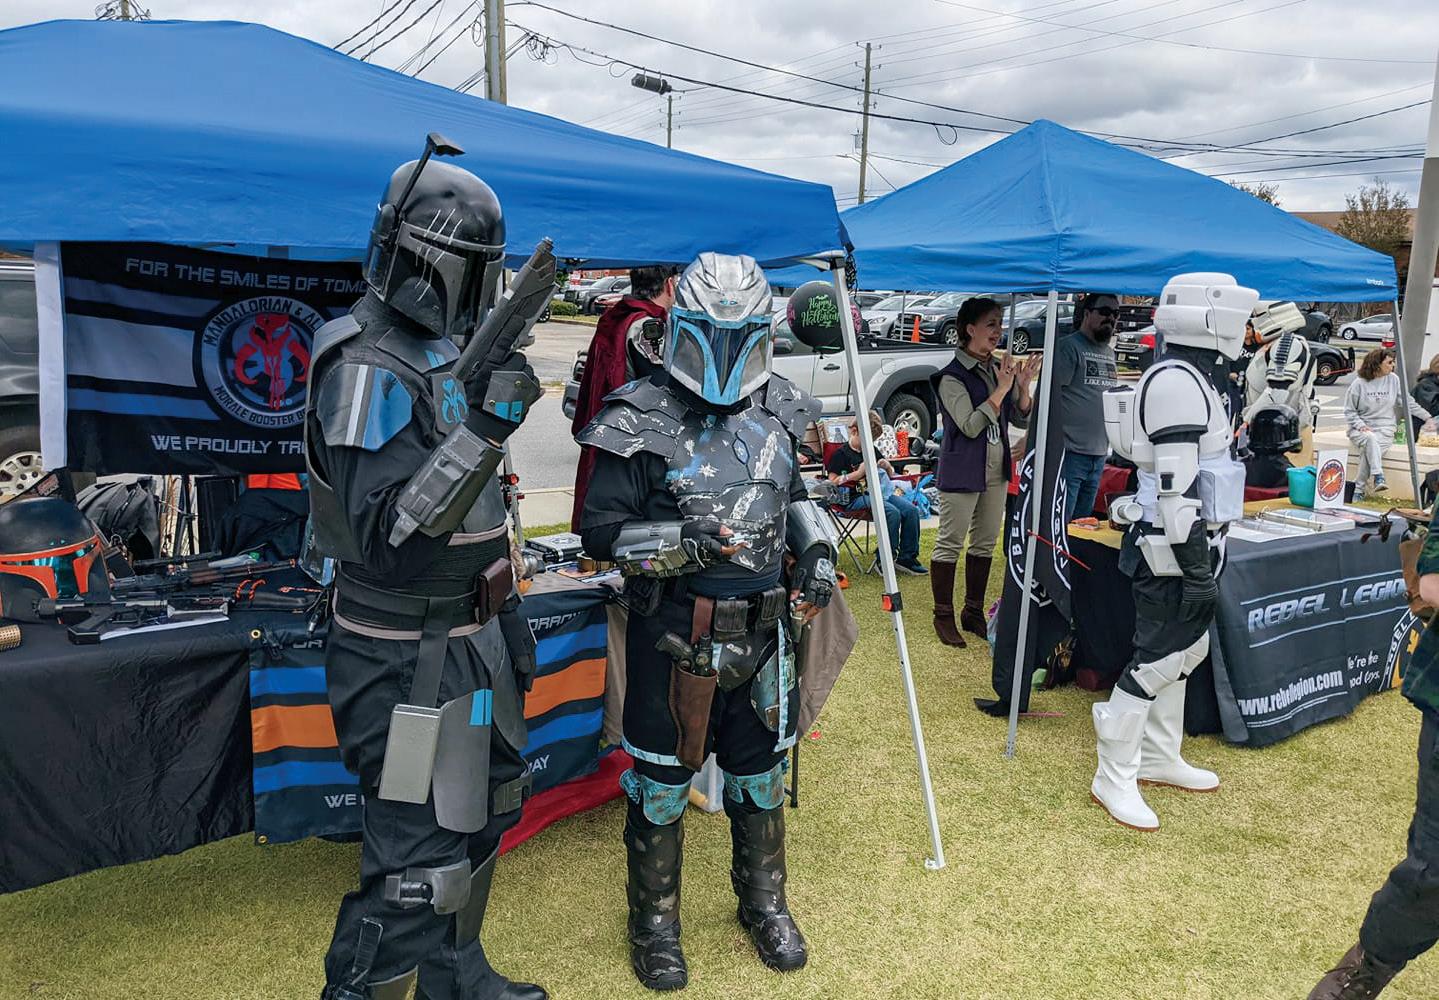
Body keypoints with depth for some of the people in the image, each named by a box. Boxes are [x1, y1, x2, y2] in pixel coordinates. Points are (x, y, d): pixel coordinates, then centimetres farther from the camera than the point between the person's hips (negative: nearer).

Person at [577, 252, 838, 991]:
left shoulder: (778, 412, 2)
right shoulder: (641, 422, -13)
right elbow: (601, 533, -12)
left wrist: (817, 551, 2)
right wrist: (681, 541, -27)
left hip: (763, 632, 4)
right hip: (672, 636, -4)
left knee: (759, 773, 20)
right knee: (661, 781, 11)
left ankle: (764, 902, 43)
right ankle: (654, 920, 34)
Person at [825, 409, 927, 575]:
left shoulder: (872, 450, 21)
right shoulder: (841, 454, 0)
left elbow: (890, 475, 30)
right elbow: (832, 482, -8)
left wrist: (888, 467, 6)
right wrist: (858, 473, -12)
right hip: (857, 498, -7)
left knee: (911, 510, -16)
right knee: (892, 512, -31)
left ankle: (906, 558, -9)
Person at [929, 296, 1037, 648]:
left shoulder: (999, 369, 6)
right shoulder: (953, 376, -13)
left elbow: (1023, 420, 8)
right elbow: (970, 426, -20)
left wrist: (1023, 385, -8)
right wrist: (1002, 388, -20)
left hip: (996, 471, 7)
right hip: (961, 473, -7)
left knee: (985, 543, 14)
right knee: (950, 544, 1)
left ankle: (973, 612, 27)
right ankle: (944, 616, 12)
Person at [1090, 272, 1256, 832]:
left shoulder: (1194, 378, 15)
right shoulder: (1176, 381, -19)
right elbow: (1177, 486, -25)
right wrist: (1196, 565, -24)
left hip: (1185, 544, 11)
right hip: (1172, 552, -11)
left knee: (1184, 651, 18)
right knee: (1156, 660, -4)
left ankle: (1159, 760, 32)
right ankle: (1113, 780, 7)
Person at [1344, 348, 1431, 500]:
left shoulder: (1394, 380, 6)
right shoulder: (1359, 383, -1)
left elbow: (1408, 402, 12)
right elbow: (1349, 411, 3)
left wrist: (1428, 417, 8)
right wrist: (1361, 425, -11)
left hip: (1384, 429, 1)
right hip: (1361, 430, -1)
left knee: (1368, 449, -29)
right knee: (1370, 439, -36)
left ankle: (1359, 489, -27)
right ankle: (1378, 477, -44)